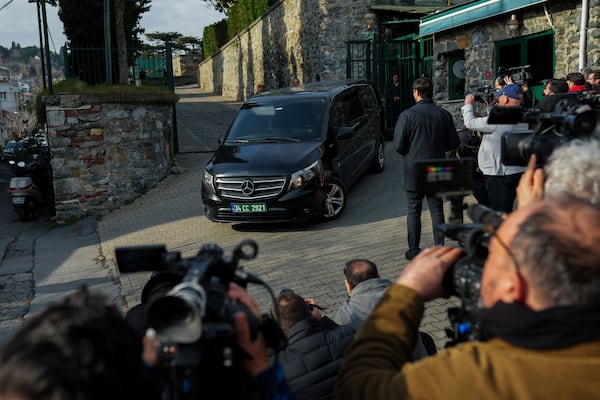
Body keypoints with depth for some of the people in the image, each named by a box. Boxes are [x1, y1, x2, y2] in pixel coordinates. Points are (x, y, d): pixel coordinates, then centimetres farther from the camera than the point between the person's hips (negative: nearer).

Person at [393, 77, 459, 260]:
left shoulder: (407, 115, -13)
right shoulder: (444, 114, -1)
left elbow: (398, 145, -13)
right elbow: (453, 143, 3)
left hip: (414, 171, -3)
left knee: (413, 211, 7)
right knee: (437, 210, 12)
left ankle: (414, 250, 12)